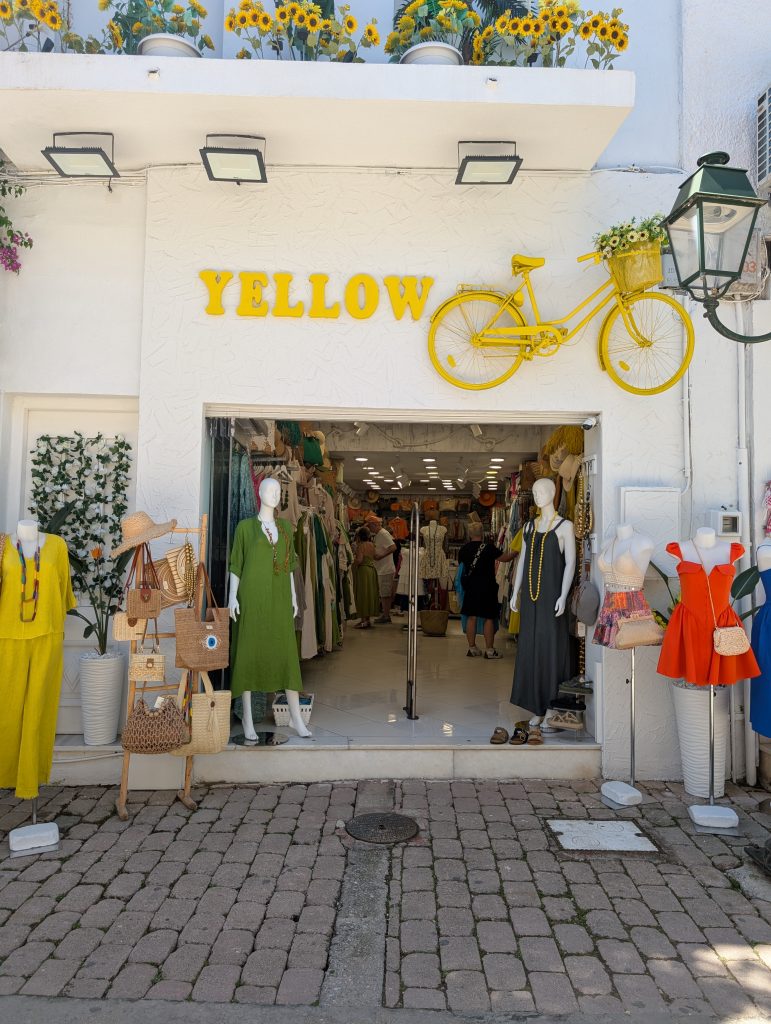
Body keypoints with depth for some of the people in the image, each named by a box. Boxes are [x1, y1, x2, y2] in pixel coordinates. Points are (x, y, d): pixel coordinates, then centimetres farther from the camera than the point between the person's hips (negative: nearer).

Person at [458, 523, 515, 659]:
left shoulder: (463, 550, 1)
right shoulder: (488, 548, -13)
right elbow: (506, 557, -8)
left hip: (470, 588, 5)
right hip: (487, 588, -4)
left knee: (471, 617, 8)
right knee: (489, 618, 2)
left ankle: (472, 648, 13)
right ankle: (489, 650, 5)